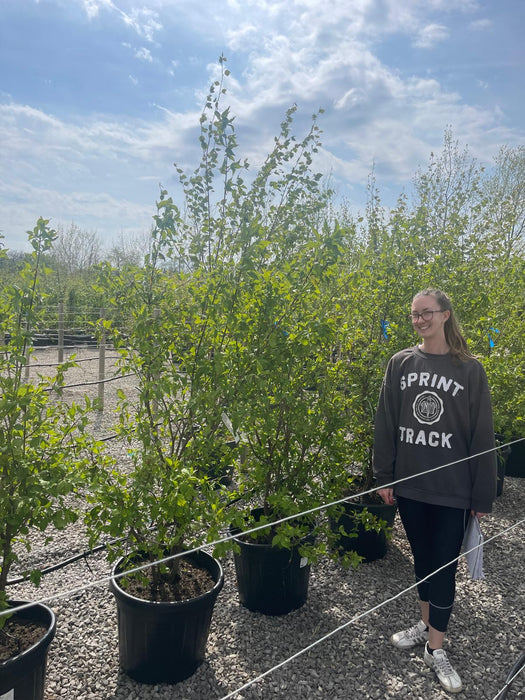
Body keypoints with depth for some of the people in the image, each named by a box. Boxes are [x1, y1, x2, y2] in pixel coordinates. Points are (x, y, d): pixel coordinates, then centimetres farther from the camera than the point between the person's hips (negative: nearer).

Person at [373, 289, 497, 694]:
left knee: (445, 565, 7)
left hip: (453, 489, -2)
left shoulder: (469, 370, -7)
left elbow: (482, 435, -4)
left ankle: (436, 648, 23)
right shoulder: (401, 364, 0)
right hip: (409, 483, 2)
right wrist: (384, 477, 3)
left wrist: (482, 495, -3)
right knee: (422, 557, 18)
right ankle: (426, 623, 38)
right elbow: (386, 423, 3)